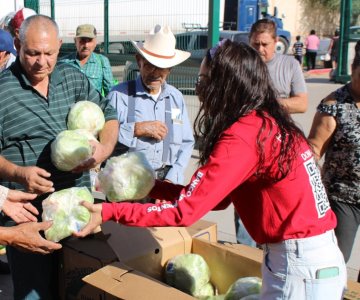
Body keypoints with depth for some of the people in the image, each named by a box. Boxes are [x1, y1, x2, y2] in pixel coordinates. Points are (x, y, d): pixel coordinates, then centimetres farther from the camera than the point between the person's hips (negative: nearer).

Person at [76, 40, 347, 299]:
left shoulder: (243, 135, -21)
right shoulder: (269, 123, 5)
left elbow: (184, 212, -21)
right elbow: (214, 197, 8)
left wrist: (108, 212, -14)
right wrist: (152, 187, 8)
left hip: (300, 267, -8)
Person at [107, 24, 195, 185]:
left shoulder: (176, 97, 12)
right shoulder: (120, 94, 0)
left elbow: (187, 143, 12)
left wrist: (171, 179, 0)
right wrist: (137, 129, -13)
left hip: (167, 180, 3)